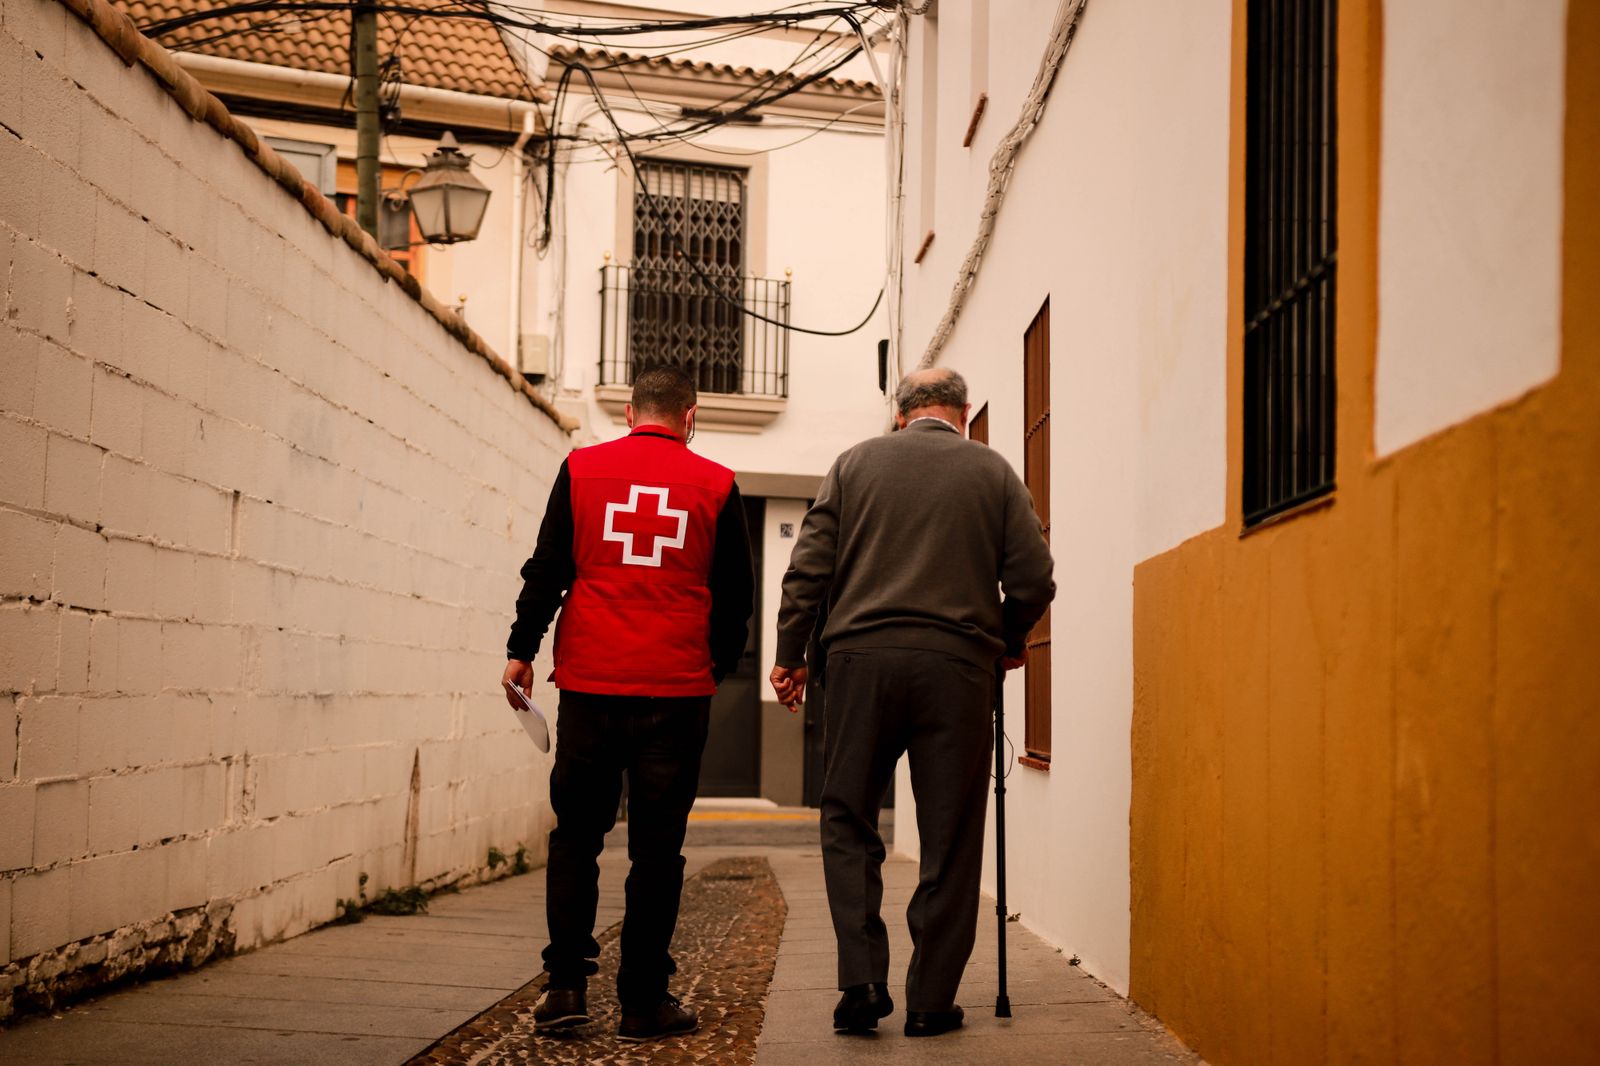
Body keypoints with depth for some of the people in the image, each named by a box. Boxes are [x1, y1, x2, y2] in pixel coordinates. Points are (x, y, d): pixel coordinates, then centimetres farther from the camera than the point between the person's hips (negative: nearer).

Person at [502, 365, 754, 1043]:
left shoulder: (581, 469, 5)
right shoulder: (714, 485, 4)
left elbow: (546, 568, 5)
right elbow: (736, 593, 9)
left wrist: (522, 650, 13)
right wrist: (718, 666, 22)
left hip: (589, 682, 1)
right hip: (677, 689, -1)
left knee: (575, 835, 12)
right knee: (657, 847, 5)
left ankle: (566, 986, 6)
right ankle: (644, 1002, 8)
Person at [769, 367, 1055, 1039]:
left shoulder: (856, 463, 9)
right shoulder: (993, 471, 8)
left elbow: (808, 568, 4)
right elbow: (1034, 579, 4)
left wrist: (790, 654, 11)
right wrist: (1008, 644, 21)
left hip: (863, 660, 0)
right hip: (956, 665, 0)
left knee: (848, 824, 11)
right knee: (948, 840, 7)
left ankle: (862, 980, 1)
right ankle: (931, 1001, 11)